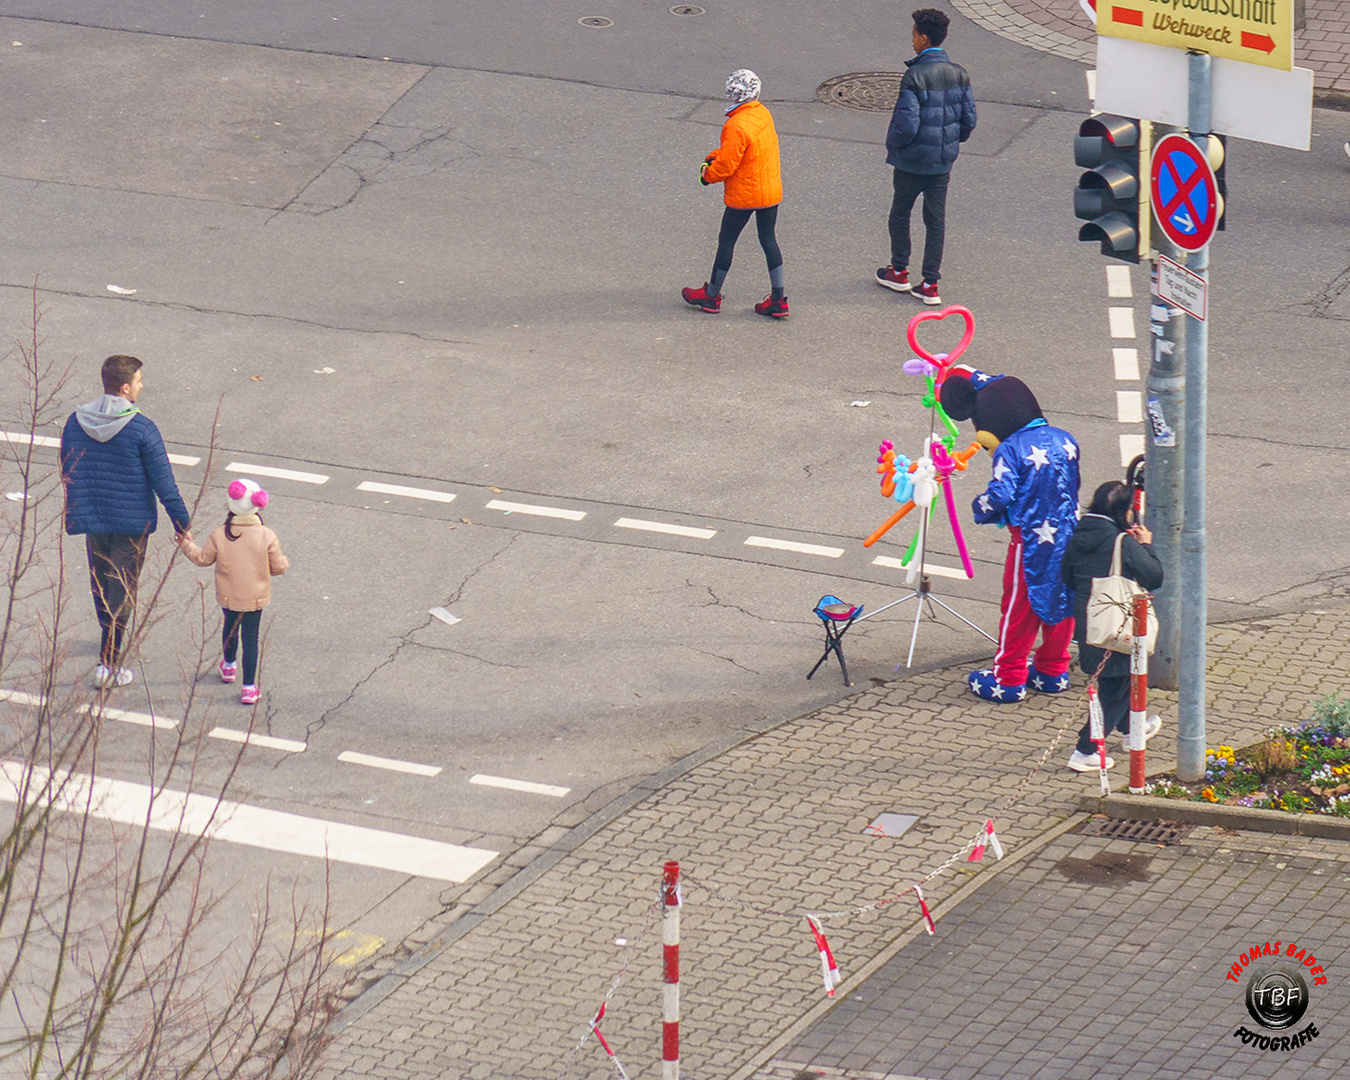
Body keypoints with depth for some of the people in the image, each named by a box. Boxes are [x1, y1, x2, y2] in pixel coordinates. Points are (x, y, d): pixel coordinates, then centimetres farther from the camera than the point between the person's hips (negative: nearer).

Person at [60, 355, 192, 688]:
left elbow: (67, 473, 8)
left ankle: (110, 637, 43)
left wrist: (76, 514, 23)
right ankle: (108, 663, 0)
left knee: (100, 582, 22)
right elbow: (163, 481, -14)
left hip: (92, 521, 4)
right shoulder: (141, 428, -18)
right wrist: (182, 523, -4)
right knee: (122, 590, 3)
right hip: (133, 522, -4)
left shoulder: (75, 423, -3)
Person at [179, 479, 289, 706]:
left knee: (230, 626, 28)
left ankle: (229, 665, 51)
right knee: (250, 638, 5)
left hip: (228, 597, 1)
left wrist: (187, 545, 15)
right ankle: (249, 687, 3)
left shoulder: (219, 536, -16)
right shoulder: (267, 537, -16)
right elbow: (277, 567, -8)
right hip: (255, 598, -1)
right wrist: (284, 562, 16)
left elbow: (203, 558, -3)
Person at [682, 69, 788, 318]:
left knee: (726, 241, 9)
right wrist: (711, 158, 6)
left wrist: (707, 175, -2)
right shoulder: (763, 114, 1)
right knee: (768, 240, 14)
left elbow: (726, 165, -20)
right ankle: (778, 300, 15)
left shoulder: (736, 126, -26)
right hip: (772, 190, 7)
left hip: (744, 195, -7)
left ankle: (711, 296, 22)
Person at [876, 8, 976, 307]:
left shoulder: (915, 76, -22)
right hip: (943, 160, 5)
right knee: (936, 220, 11)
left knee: (900, 214, 16)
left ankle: (899, 272, 28)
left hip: (912, 161, -5)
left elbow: (907, 124, -24)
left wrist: (893, 144, -5)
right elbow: (969, 119, 3)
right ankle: (930, 285, 12)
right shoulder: (959, 74, -3)